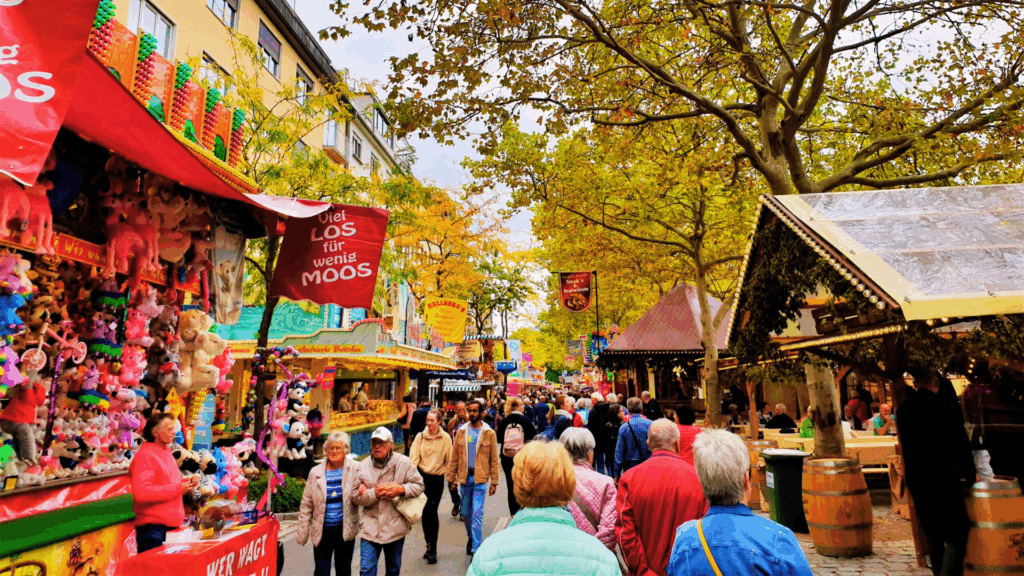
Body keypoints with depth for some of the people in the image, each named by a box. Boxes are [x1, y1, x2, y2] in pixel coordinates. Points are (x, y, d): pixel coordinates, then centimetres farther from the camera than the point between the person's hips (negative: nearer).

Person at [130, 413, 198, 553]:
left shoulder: (166, 452, 17)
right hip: (153, 527, -9)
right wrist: (177, 488, -21)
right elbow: (141, 493, -25)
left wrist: (187, 482, 9)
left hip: (171, 524, 9)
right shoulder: (145, 455, -14)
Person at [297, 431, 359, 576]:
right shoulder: (316, 472, 0)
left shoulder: (355, 469, -5)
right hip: (322, 531, 1)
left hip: (345, 531, 0)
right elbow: (306, 505, 5)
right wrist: (302, 533, 4)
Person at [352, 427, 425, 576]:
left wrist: (401, 489, -18)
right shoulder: (363, 466, -2)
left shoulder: (403, 463, -5)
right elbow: (356, 496, -4)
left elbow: (419, 485, 0)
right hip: (370, 528, 0)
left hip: (395, 528, 0)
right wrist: (375, 493, -19)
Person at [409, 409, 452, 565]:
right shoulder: (420, 436, -2)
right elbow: (414, 457, -3)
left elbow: (449, 460, 2)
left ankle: (432, 549, 4)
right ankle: (430, 546, 26)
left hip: (437, 478, -2)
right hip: (422, 476, 2)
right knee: (426, 512, 10)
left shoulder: (446, 438, -4)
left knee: (431, 512, -6)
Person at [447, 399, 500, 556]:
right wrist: (451, 477, 5)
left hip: (480, 479, -3)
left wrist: (494, 482, -4)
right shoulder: (461, 431, 5)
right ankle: (471, 537, 39)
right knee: (466, 513, 15)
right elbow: (454, 456, 8)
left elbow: (494, 459, -1)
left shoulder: (489, 433, -2)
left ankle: (476, 548, 1)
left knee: (477, 514, -8)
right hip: (464, 478, 3)